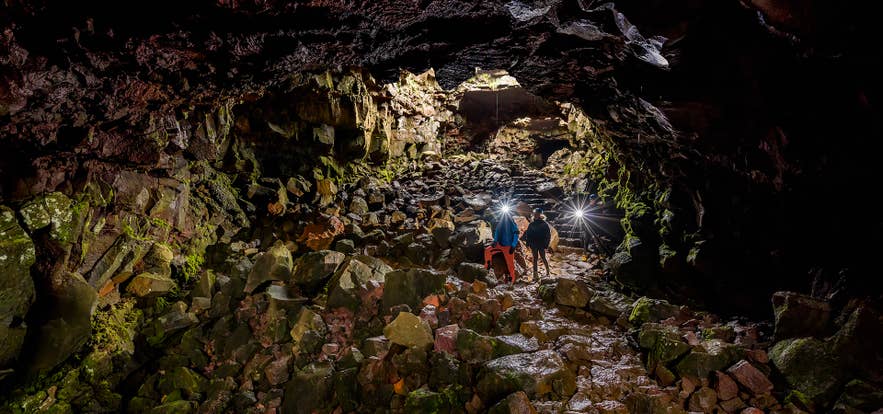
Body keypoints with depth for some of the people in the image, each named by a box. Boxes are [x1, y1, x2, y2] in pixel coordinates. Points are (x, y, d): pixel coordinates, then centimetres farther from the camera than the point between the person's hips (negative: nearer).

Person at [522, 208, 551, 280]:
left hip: (541, 245, -3)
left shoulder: (544, 224, -5)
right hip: (533, 245, 3)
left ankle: (547, 272, 23)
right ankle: (535, 275, 9)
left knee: (543, 258, 4)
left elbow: (548, 235, -5)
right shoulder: (531, 224, 4)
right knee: (535, 259, 5)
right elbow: (527, 234, 8)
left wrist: (546, 244, -10)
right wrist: (528, 243, -1)